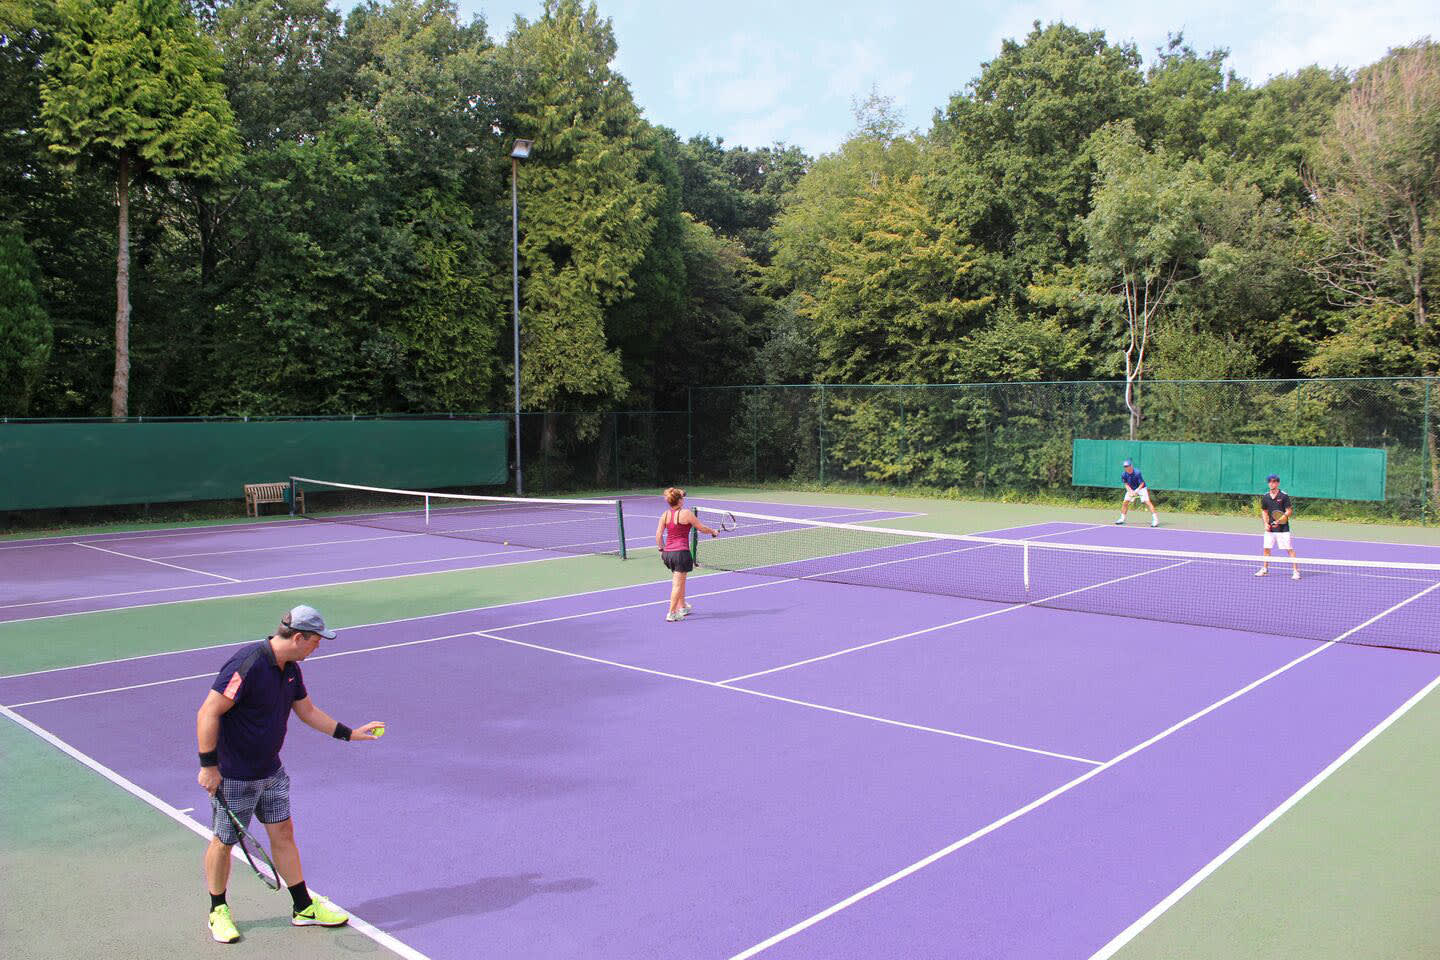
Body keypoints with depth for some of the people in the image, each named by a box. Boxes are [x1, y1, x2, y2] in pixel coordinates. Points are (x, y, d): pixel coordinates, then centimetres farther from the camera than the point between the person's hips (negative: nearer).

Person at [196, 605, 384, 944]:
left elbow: (308, 710, 16)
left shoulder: (290, 668, 2)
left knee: (283, 833, 12)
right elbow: (208, 713, -25)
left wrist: (350, 733, 15)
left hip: (271, 771, 8)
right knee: (224, 841, 10)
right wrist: (208, 765, -22)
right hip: (233, 776, -8)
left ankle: (304, 907, 22)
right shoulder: (247, 665, -26)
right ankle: (218, 911, 31)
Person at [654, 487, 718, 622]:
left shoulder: (665, 515, 4)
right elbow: (701, 528, -1)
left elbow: (658, 535, 3)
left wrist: (662, 549, 15)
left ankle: (682, 607, 35)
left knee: (679, 581, 24)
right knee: (678, 584, -1)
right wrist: (713, 531, 16)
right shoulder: (686, 513, -11)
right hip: (681, 552, -6)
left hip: (667, 553, 6)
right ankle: (672, 613, -1)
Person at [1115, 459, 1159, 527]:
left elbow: (1142, 484, -21)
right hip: (1131, 489, 5)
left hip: (1141, 488, -5)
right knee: (1125, 502, 0)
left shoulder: (1137, 473, -27)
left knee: (1147, 501, -19)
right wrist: (1130, 491, -21)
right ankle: (1122, 519, 15)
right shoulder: (1124, 474, -13)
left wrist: (1136, 491, -31)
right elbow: (1126, 484, -4)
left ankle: (1155, 519, -23)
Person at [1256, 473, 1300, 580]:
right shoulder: (1265, 497, 6)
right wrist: (1266, 523, 3)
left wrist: (1280, 520, -21)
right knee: (1266, 548, 10)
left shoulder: (1284, 496, -8)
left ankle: (1296, 571, -2)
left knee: (1289, 549, -6)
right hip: (1270, 528, 5)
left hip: (1282, 528, -5)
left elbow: (1289, 511, -8)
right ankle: (1264, 569, 24)